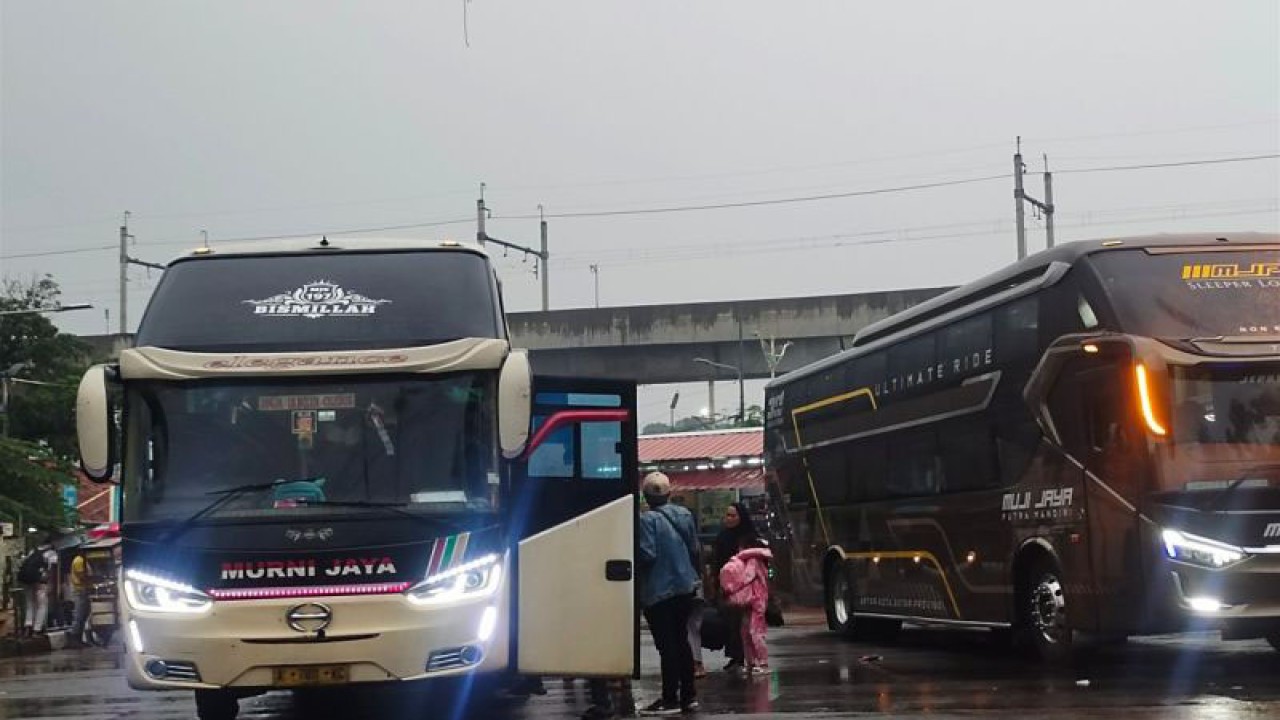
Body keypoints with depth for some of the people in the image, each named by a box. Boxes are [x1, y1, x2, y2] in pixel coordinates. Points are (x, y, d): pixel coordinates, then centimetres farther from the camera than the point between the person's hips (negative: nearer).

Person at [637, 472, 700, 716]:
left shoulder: (647, 519, -17)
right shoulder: (685, 515, 5)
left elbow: (647, 554, -23)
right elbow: (694, 549, 11)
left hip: (659, 592, -7)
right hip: (685, 587, 7)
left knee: (667, 646, -2)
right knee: (681, 641, 15)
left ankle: (670, 699, 2)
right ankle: (689, 696, 19)